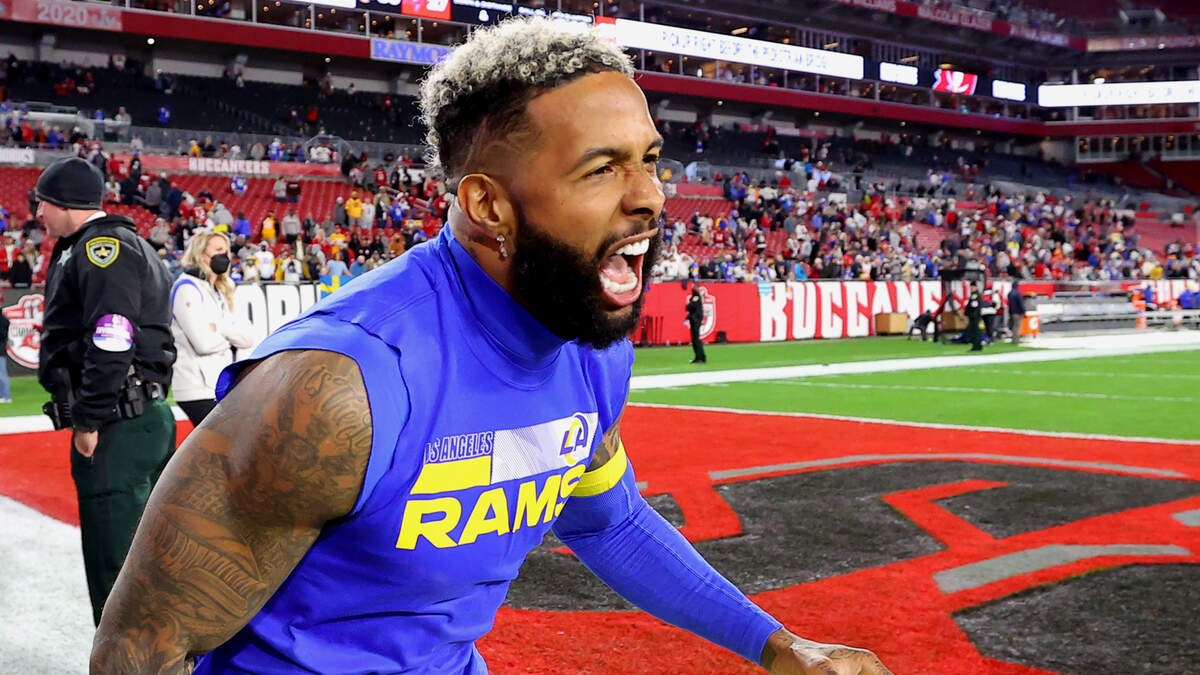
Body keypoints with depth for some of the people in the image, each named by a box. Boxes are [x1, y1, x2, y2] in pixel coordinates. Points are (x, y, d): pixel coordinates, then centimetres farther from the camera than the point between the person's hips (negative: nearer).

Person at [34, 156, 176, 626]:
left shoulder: (101, 246, -9)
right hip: (149, 420, 11)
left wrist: (89, 420, -17)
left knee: (116, 573, -7)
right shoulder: (129, 246, 23)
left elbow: (112, 341, -21)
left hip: (117, 429, -11)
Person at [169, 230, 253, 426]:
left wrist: (219, 327, -9)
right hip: (198, 389, -9)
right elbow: (203, 342, -19)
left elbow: (247, 339, 9)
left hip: (219, 386, 9)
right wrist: (230, 337, 1)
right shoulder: (187, 288, -8)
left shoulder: (218, 292, 19)